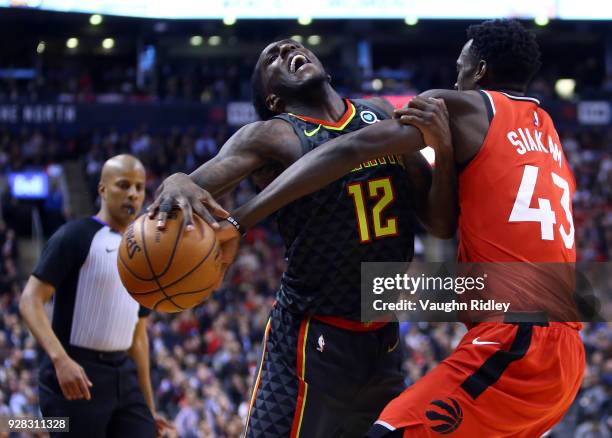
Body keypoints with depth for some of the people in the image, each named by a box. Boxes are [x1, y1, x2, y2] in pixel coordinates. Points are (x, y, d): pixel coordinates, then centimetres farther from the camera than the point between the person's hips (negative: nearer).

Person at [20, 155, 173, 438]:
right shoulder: (75, 236, -6)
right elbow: (31, 301, -14)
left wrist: (148, 407, 19)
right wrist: (60, 359, -28)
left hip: (124, 375, 7)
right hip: (75, 375, -7)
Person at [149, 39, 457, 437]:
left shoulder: (383, 116, 7)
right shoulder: (272, 138, -8)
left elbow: (439, 222, 5)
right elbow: (193, 188, -21)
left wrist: (443, 146, -13)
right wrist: (177, 184, -46)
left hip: (383, 341, 5)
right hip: (309, 340, -5)